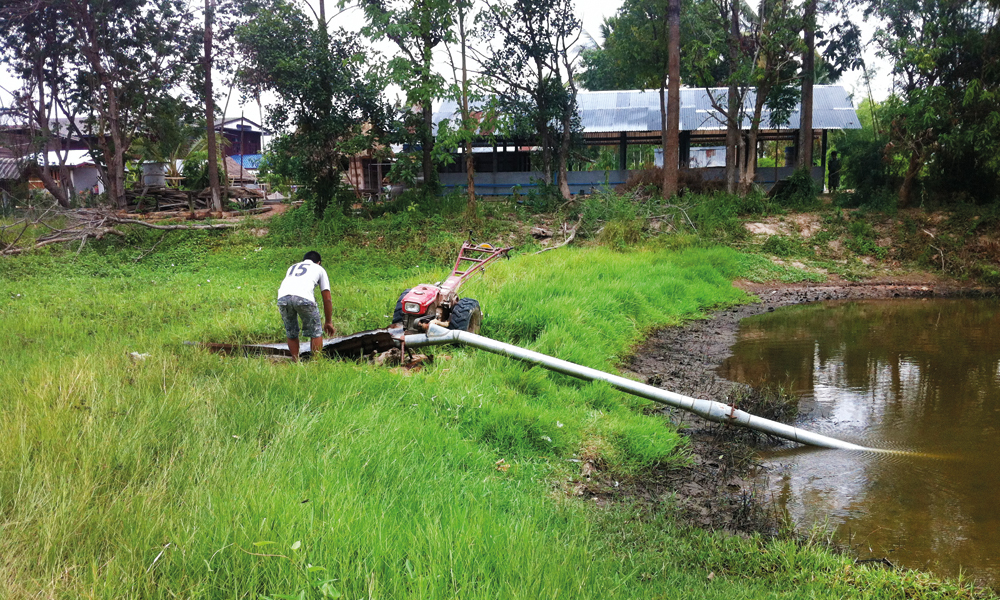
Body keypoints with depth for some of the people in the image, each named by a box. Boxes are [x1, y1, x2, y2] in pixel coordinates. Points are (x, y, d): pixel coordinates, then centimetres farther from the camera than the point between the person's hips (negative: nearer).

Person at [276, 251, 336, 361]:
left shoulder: (292, 267, 40)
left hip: (282, 297, 4)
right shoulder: (319, 269, 30)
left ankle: (296, 363, 25)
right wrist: (328, 322, 37)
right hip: (303, 298, -3)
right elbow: (327, 299, 28)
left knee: (291, 334, 21)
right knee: (316, 333, 12)